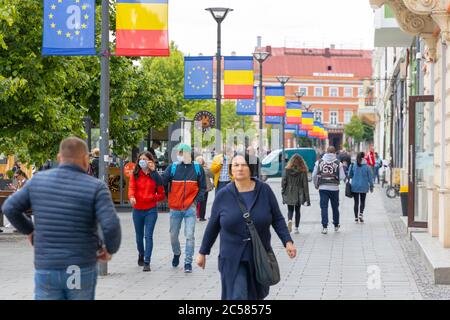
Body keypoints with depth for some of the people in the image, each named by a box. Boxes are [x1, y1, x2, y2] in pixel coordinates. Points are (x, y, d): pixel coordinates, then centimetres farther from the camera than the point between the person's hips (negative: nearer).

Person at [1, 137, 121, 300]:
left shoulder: (38, 180, 1)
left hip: (46, 270, 1)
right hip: (82, 271, -1)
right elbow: (111, 225, -20)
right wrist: (111, 249, 0)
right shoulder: (96, 187, -9)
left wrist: (28, 230, 22)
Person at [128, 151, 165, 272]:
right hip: (137, 210, 2)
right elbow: (131, 187, -12)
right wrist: (131, 197, -32)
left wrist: (153, 197, -16)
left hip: (151, 210, -2)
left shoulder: (155, 176, 1)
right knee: (139, 236, 15)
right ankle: (141, 255, 41)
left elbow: (162, 194, 3)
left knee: (148, 236, -10)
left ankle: (147, 262, -9)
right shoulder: (135, 175, 3)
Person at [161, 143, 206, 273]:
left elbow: (202, 187, 5)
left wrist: (196, 201, -1)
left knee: (190, 236, -6)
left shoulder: (197, 168, 2)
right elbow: (162, 182, 0)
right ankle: (176, 253, 39)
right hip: (175, 208, 2)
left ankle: (188, 262, 1)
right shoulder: (172, 168, 2)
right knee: (173, 235, 11)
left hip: (190, 208, -2)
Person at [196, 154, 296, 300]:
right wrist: (203, 252, 10)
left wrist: (288, 241, -9)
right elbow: (213, 226, 5)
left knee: (256, 296, 17)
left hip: (260, 257, 2)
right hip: (232, 260, -2)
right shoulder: (223, 195, -4)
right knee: (237, 297, -13)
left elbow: (277, 219, 2)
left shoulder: (264, 190, -3)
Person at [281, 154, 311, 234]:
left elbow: (283, 182, -3)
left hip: (289, 194, 0)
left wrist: (283, 193, 7)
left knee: (290, 210, 10)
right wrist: (307, 198, -3)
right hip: (299, 194, 0)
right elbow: (305, 185, -6)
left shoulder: (287, 170, -6)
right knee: (297, 210, 14)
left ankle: (289, 220, -21)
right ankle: (296, 228, 14)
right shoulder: (303, 171, -8)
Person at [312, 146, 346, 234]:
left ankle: (325, 227, -5)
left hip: (323, 187, 0)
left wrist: (316, 185, 20)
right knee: (335, 207, 15)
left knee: (324, 207, 2)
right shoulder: (338, 163, -4)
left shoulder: (319, 162, 1)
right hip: (334, 188, 0)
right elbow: (342, 177, -6)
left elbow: (314, 175, 4)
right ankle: (336, 225, 27)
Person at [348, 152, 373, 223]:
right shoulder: (366, 167, -9)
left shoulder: (353, 166, -6)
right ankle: (361, 214, -6)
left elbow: (349, 176, 4)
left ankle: (356, 217, 7)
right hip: (364, 187, -1)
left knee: (356, 202, 8)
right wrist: (371, 186, 8)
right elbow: (370, 177, -3)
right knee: (362, 201, 14)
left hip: (355, 187, 1)